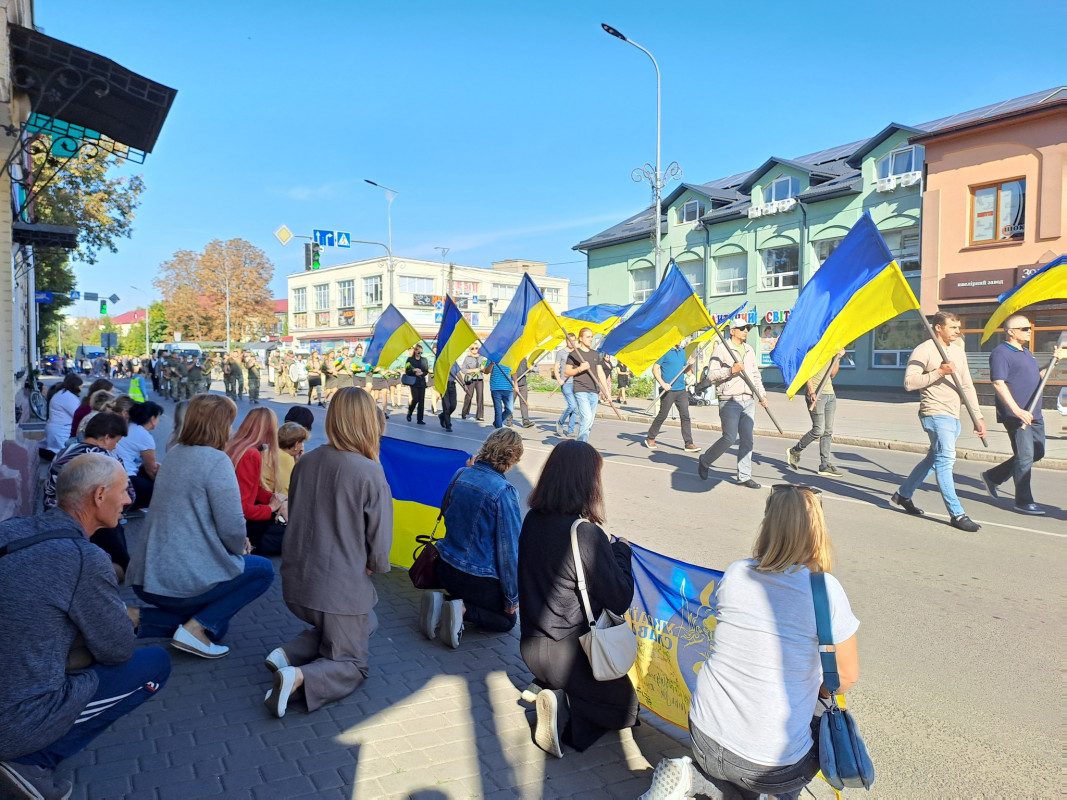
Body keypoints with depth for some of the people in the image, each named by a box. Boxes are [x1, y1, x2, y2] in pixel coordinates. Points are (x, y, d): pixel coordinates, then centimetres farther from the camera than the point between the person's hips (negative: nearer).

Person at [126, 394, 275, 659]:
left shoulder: (174, 454, 9)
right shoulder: (216, 461, -16)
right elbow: (231, 526, -19)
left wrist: (237, 544, 15)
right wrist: (240, 547, 3)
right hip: (184, 580, -9)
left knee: (215, 625, 27)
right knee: (263, 570, 11)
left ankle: (151, 620, 6)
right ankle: (195, 628, 0)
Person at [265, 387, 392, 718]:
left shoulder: (305, 462, -3)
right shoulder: (370, 472, -21)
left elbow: (296, 518, 10)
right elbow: (380, 540, -15)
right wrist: (375, 565, 7)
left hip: (297, 582, 6)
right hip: (342, 588, -6)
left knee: (366, 623, 31)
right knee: (353, 665, 15)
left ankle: (289, 653, 12)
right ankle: (300, 678, -13)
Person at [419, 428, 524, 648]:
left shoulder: (460, 475, -4)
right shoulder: (504, 492, -23)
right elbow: (509, 550, -18)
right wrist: (512, 597, -9)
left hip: (446, 568, 6)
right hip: (480, 578, -6)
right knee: (507, 620, 18)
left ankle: (441, 601, 4)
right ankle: (463, 610, -8)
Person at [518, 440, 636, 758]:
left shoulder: (533, 521, -5)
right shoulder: (586, 534, -27)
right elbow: (620, 600, -17)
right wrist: (622, 551, -1)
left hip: (532, 645, 7)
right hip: (569, 653, -7)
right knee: (624, 706, 19)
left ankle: (551, 693, 6)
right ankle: (566, 706, -5)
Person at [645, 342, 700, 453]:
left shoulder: (682, 352, 14)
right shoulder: (665, 351, -6)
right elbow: (655, 368, -9)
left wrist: (690, 364, -2)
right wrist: (663, 384, -19)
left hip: (681, 390, 6)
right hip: (668, 390, -6)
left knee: (685, 416, 0)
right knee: (662, 415, 3)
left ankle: (689, 443, 2)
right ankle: (650, 438, 20)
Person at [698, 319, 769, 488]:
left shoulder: (749, 350, 18)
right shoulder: (721, 349, -4)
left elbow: (756, 376, 25)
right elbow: (711, 375, -10)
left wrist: (762, 396, 19)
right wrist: (731, 370, -21)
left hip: (748, 401, 7)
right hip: (729, 401, -7)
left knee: (747, 439, 4)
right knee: (729, 438, -9)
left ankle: (744, 476, 11)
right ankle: (704, 460, 14)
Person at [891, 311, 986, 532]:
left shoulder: (958, 351, 16)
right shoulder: (923, 351, -8)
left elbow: (967, 387, 17)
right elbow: (909, 382, -17)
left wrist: (978, 416, 13)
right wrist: (938, 372, -23)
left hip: (953, 416, 9)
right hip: (935, 413, -9)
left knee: (935, 458, 16)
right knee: (945, 459, -13)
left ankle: (903, 494, 30)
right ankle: (956, 514, -11)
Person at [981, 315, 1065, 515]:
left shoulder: (1026, 352, 19)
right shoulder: (1001, 353, -11)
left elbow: (1037, 376, 29)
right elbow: (999, 384, -20)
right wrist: (1017, 410, -27)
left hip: (1034, 414, 9)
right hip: (1016, 415, -9)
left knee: (1037, 453, 14)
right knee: (1025, 456, -6)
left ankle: (993, 477, 24)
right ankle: (1024, 502, 4)